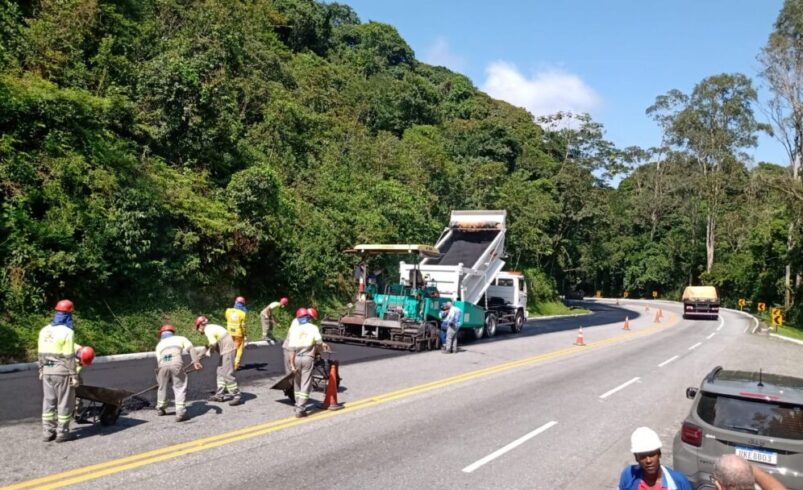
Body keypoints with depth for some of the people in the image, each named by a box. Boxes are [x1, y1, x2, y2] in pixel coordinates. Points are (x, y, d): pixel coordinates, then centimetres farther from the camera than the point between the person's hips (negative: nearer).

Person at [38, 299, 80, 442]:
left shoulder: (44, 330, 7)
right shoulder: (67, 332, -15)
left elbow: (41, 353, 11)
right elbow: (69, 357, -16)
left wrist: (41, 370, 20)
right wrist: (74, 375, -11)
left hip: (47, 370, 7)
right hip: (62, 371, -7)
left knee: (48, 401, 13)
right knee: (64, 402, 3)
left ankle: (48, 432, 17)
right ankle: (62, 432, 7)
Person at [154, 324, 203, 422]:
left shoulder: (159, 344, 36)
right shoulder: (180, 338, 31)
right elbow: (190, 348, 11)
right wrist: (196, 361, -1)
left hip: (163, 364, 3)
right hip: (176, 363, -3)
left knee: (162, 387, 24)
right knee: (180, 388, 6)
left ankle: (160, 409, 41)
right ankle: (180, 412, -4)